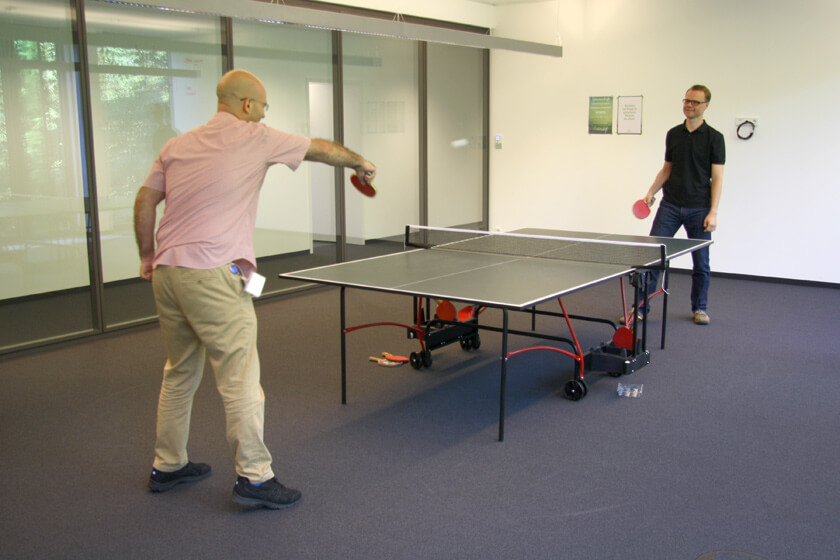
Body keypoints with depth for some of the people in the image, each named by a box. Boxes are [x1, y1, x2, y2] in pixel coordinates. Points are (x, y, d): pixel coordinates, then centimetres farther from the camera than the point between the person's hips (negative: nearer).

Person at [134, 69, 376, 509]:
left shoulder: (176, 146, 15)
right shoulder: (254, 138, 0)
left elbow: (144, 201, 13)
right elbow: (322, 149, 11)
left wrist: (148, 257, 22)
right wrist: (360, 163, 28)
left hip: (167, 272, 8)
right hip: (212, 276, -7)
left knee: (180, 373, 20)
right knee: (240, 378, -2)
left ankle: (167, 465, 31)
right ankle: (253, 476, 3)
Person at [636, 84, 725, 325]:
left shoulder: (714, 138, -2)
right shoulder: (673, 134, 9)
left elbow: (717, 178, -5)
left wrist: (713, 212, -12)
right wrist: (651, 192, 4)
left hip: (699, 209, -3)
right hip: (670, 206, 3)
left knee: (701, 262, 6)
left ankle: (700, 308, 23)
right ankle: (642, 305, 2)